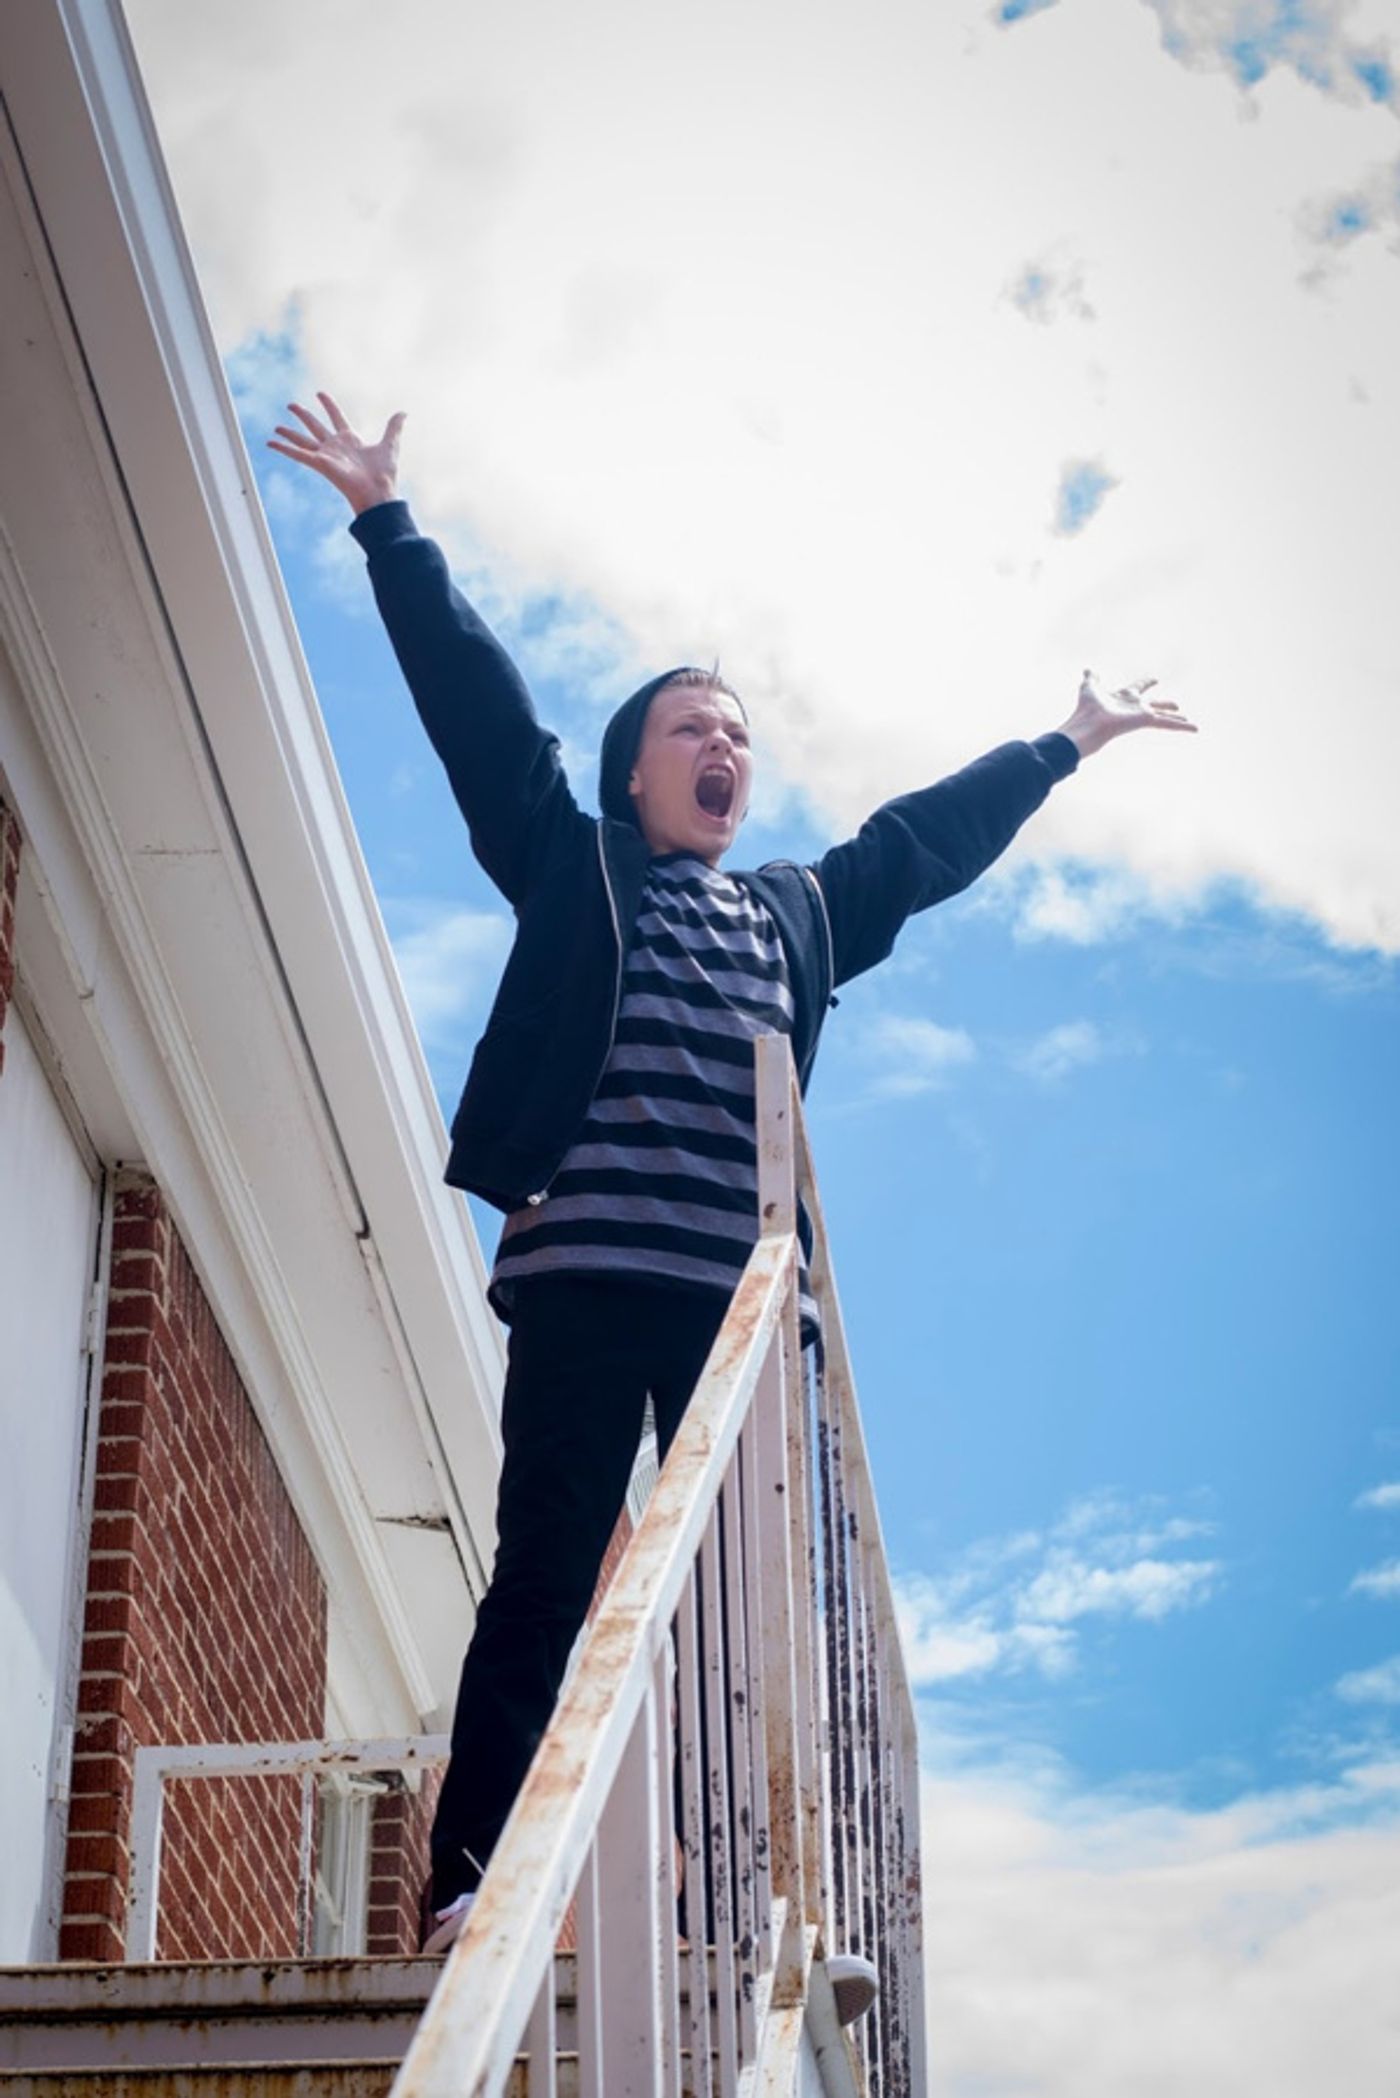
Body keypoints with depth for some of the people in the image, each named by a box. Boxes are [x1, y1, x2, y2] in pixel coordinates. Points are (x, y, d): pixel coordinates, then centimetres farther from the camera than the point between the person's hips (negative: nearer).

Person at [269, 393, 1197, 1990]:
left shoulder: (802, 914, 28)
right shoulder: (573, 870, 18)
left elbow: (931, 832, 38)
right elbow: (479, 706, 15)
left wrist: (1067, 745, 45)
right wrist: (388, 522, 12)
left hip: (747, 1292, 4)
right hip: (588, 1271, -4)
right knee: (545, 1576, -10)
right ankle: (473, 1889, -14)